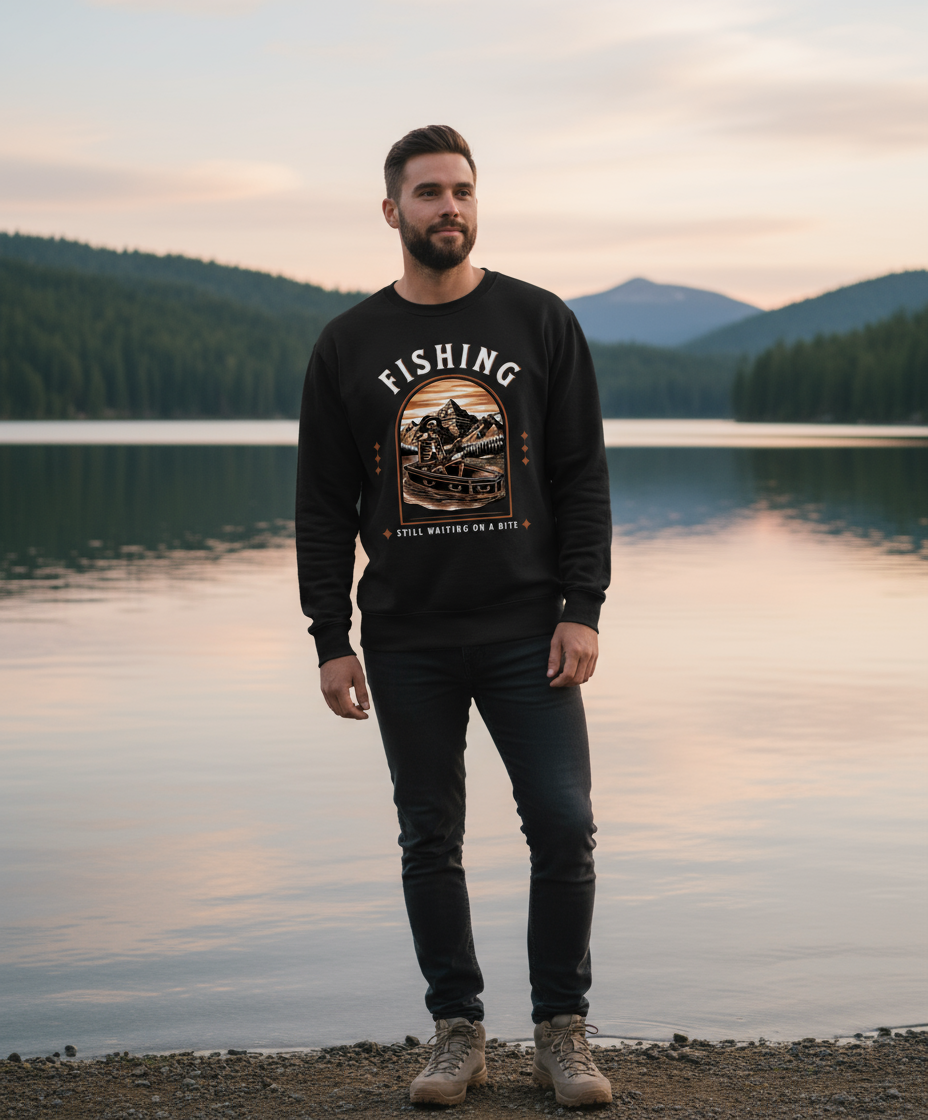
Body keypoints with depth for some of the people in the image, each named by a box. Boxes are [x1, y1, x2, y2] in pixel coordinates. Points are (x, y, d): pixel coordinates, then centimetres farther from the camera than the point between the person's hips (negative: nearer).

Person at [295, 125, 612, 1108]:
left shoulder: (541, 323, 4)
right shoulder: (349, 345, 5)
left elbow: (582, 476, 2)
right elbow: (323, 505, 6)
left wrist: (582, 609, -7)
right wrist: (331, 639, -1)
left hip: (527, 630, -1)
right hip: (407, 640, 1)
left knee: (564, 827, -5)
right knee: (430, 841, 6)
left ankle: (561, 1030, 10)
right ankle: (458, 1031, 19)